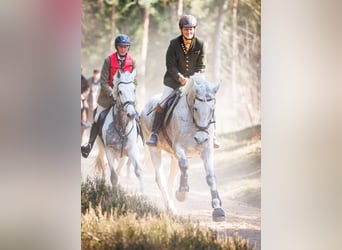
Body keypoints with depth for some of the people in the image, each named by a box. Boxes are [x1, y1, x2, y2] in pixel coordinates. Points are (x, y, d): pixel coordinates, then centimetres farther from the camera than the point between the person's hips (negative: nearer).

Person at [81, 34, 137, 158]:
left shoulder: (131, 61, -5)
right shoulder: (109, 60, -13)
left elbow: (134, 81, 1)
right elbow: (104, 82, -14)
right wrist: (113, 94, -26)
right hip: (108, 96, -2)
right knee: (98, 120, 2)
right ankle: (89, 144, 14)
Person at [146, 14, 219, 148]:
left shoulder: (200, 44, -7)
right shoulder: (174, 43, -11)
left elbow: (201, 66, -3)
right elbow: (170, 65, -10)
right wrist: (180, 78, -24)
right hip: (174, 80, -1)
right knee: (162, 105, -13)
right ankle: (154, 134, -6)